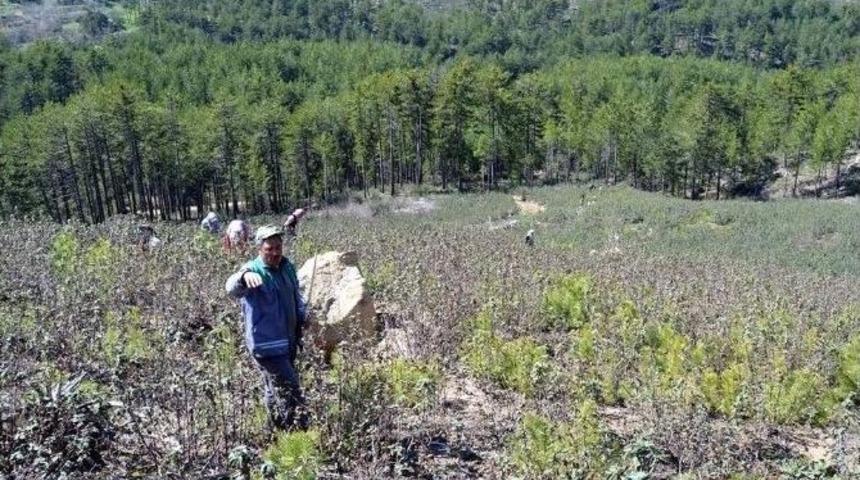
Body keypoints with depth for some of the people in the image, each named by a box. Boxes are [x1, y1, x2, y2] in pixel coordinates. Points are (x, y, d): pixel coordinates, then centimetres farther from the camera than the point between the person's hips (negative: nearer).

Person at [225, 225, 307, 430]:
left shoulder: (287, 267, 5)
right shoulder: (254, 271, -18)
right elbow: (232, 289, -40)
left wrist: (302, 317, 13)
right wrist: (244, 276, -61)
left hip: (288, 342, 8)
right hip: (267, 345, -8)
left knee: (276, 391, 22)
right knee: (291, 392, -8)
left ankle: (277, 431, 37)